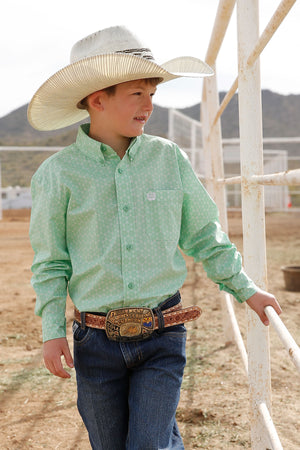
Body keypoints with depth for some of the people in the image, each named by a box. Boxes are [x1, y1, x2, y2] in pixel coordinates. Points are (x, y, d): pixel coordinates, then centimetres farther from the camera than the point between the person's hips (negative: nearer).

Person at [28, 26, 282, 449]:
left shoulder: (169, 158, 1)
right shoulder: (58, 173, -4)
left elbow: (203, 235, 11)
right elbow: (51, 262, 3)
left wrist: (247, 290, 15)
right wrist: (52, 331, -4)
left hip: (163, 337, 0)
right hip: (98, 342, 0)